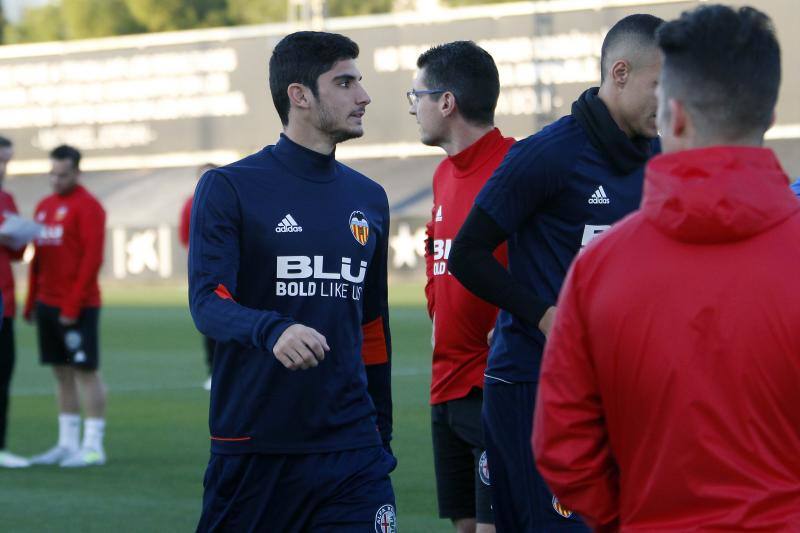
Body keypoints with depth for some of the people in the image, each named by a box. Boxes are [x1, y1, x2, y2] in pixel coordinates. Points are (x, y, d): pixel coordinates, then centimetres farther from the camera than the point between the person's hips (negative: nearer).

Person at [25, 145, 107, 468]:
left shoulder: (87, 207, -9)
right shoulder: (44, 206, 16)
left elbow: (92, 259, -15)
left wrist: (73, 306, -18)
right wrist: (32, 302, 14)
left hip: (78, 306, -8)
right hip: (48, 304, 8)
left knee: (85, 370, -6)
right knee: (61, 373, 9)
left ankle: (93, 447, -4)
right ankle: (68, 444, 14)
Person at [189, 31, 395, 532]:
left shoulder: (369, 199, 13)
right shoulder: (229, 188, -2)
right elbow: (207, 302, -12)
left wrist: (382, 433, 21)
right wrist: (272, 331, -32)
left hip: (351, 451, 3)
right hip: (252, 447, -3)